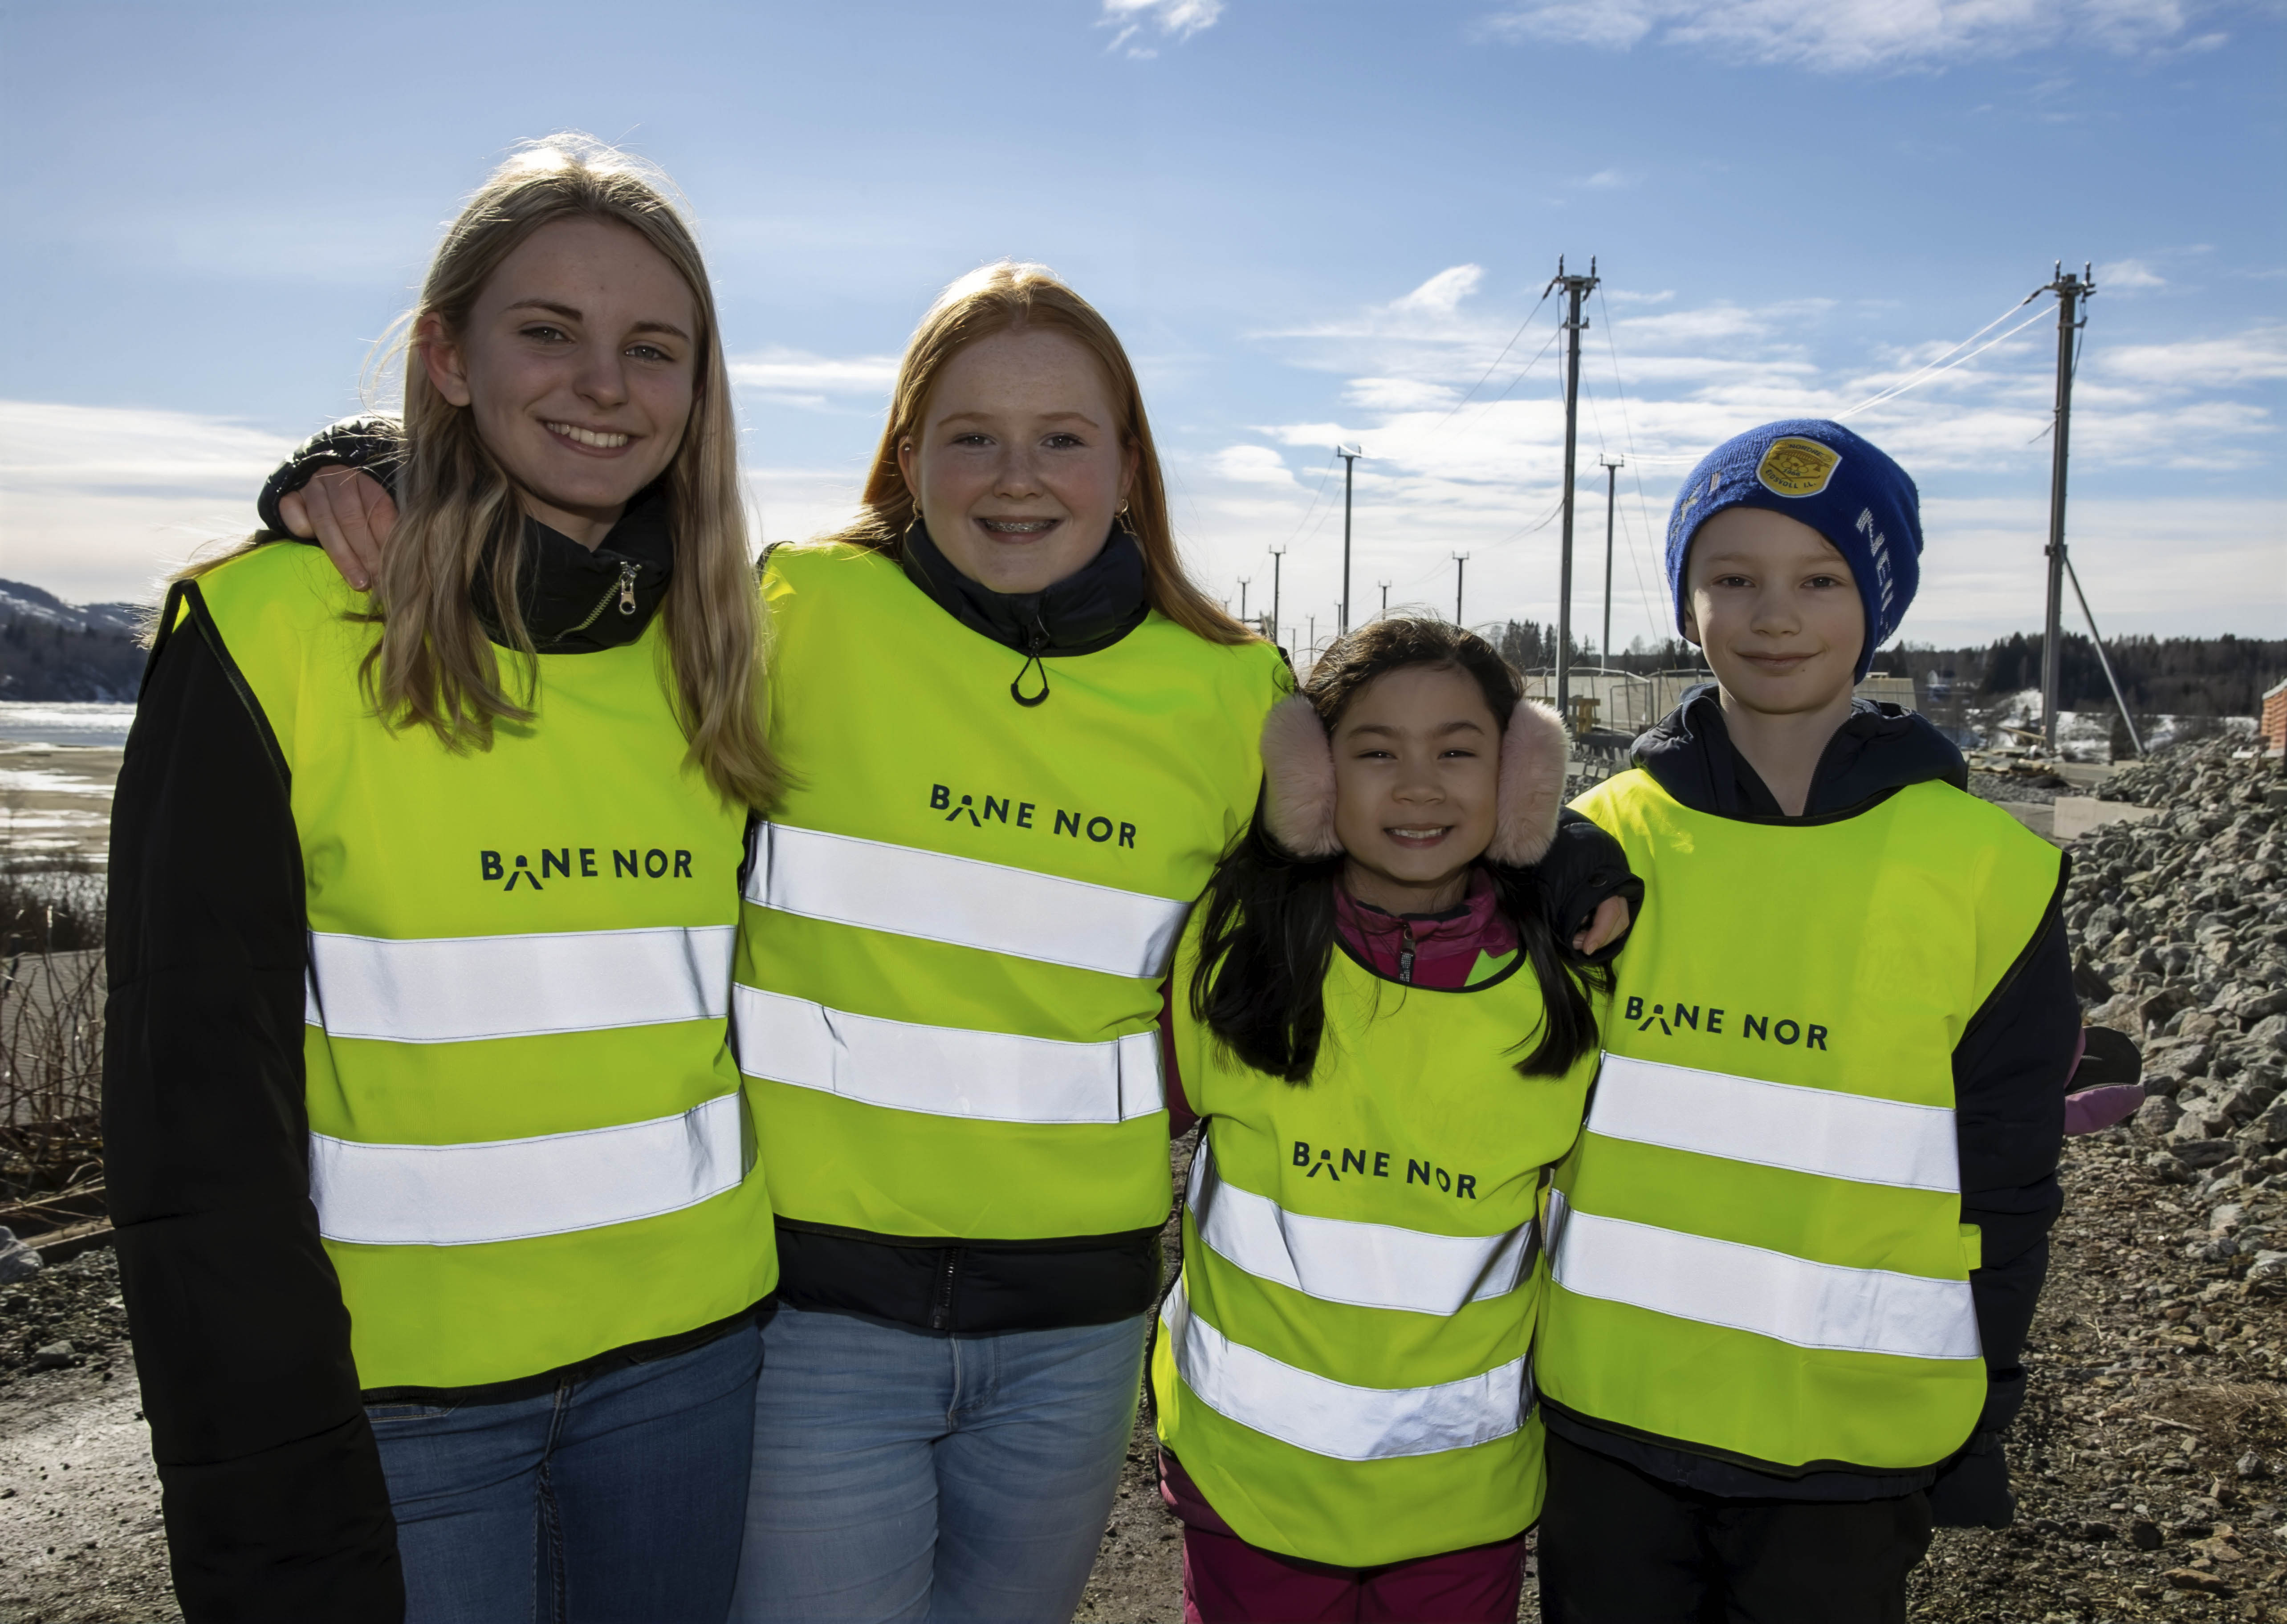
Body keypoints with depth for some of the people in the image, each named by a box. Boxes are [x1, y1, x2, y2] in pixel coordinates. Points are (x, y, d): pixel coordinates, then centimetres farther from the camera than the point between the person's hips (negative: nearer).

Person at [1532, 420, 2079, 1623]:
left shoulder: (1987, 870, -7)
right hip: (1605, 1412, 2)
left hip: (1853, 1436, -1)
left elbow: (2006, 1177, 0)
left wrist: (1973, 1415, 1)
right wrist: (1510, 1348, 6)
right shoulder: (1604, 838, -3)